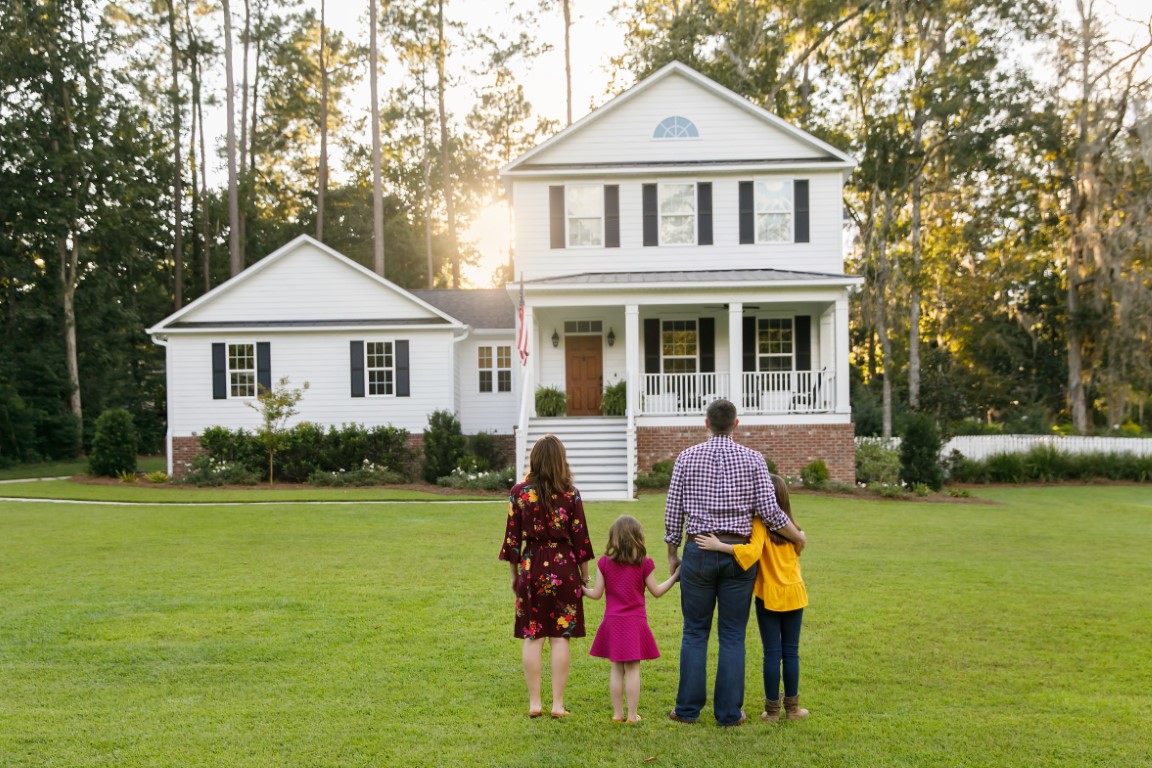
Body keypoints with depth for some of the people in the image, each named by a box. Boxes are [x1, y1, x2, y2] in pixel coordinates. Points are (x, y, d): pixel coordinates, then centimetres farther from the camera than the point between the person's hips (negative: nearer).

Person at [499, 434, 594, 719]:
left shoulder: (519, 492, -3)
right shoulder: (570, 493, -5)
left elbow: (512, 538, 0)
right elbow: (580, 538, -2)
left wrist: (515, 574, 11)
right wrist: (585, 576, 8)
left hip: (532, 566, 1)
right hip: (564, 567, -1)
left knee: (532, 637, 7)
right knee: (560, 637, 4)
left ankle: (534, 703, 10)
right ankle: (558, 704, 6)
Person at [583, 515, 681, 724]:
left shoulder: (604, 562, -2)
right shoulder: (644, 563, -6)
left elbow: (597, 594, 1)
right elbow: (656, 591, 2)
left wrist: (583, 589, 21)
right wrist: (675, 577, 15)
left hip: (612, 621, 2)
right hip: (635, 622, -2)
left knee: (616, 668, 10)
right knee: (632, 669, 3)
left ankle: (617, 713, 14)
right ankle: (632, 715, 6)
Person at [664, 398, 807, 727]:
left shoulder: (687, 457, 1)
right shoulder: (753, 459, -1)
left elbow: (673, 511, 1)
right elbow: (770, 511, -6)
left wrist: (672, 554, 13)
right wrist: (798, 537, 11)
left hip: (699, 552, 0)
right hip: (738, 554, 0)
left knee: (695, 632, 9)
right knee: (732, 636, 6)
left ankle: (688, 708, 11)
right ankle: (729, 711, 10)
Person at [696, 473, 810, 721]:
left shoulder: (760, 524, -15)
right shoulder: (791, 524, 1)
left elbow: (752, 552, -30)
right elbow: (798, 549, 9)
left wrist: (719, 546, -34)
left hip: (769, 595, -4)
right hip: (793, 593, 4)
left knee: (772, 653, 3)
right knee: (791, 652, 10)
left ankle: (772, 709, 10)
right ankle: (792, 707, 18)